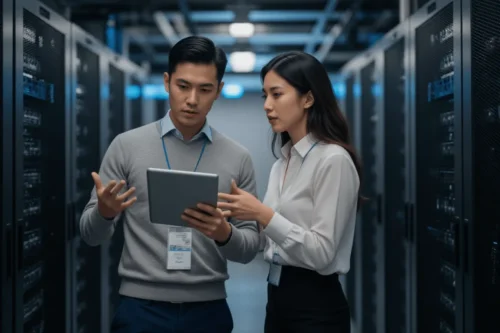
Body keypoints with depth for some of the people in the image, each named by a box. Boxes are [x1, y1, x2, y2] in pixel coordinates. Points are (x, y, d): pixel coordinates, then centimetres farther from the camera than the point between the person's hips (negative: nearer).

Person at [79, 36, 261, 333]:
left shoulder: (238, 158, 0)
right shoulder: (127, 146, -2)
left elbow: (249, 249, 1)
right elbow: (92, 235, 1)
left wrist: (225, 234, -20)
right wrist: (104, 212, -21)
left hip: (208, 309, 1)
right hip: (141, 308, -1)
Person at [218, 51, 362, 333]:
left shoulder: (334, 160, -15)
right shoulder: (281, 164, 9)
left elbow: (322, 254, -20)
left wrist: (264, 215, -24)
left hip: (315, 306, -8)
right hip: (278, 298, 8)